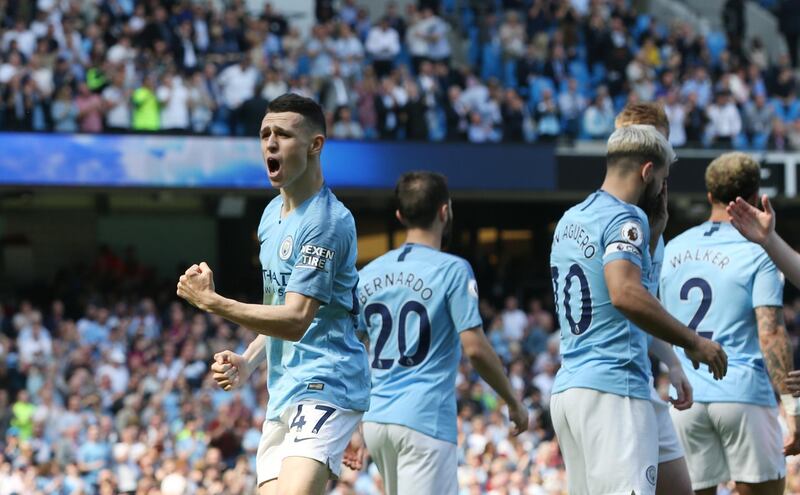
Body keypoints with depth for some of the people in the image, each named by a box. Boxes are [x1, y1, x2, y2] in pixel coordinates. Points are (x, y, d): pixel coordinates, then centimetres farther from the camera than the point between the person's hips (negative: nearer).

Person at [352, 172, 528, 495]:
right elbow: (475, 348, -13)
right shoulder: (452, 270, -7)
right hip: (424, 419, -7)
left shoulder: (368, 274, 11)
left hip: (375, 419, 7)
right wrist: (513, 402, 0)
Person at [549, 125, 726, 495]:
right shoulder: (626, 218, -8)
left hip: (567, 387, 9)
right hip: (614, 387, -9)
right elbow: (625, 294, -25)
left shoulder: (569, 220, 19)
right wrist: (694, 342, -18)